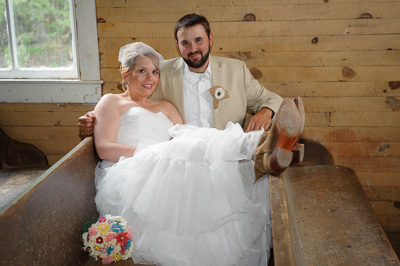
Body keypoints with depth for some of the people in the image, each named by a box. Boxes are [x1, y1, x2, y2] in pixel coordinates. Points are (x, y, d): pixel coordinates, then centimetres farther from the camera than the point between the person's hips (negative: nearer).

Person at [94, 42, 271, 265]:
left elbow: (185, 143, 15)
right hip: (128, 176, -6)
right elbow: (104, 148, 0)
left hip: (168, 171, 6)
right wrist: (153, 153, -12)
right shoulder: (112, 102, 17)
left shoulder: (166, 107, 33)